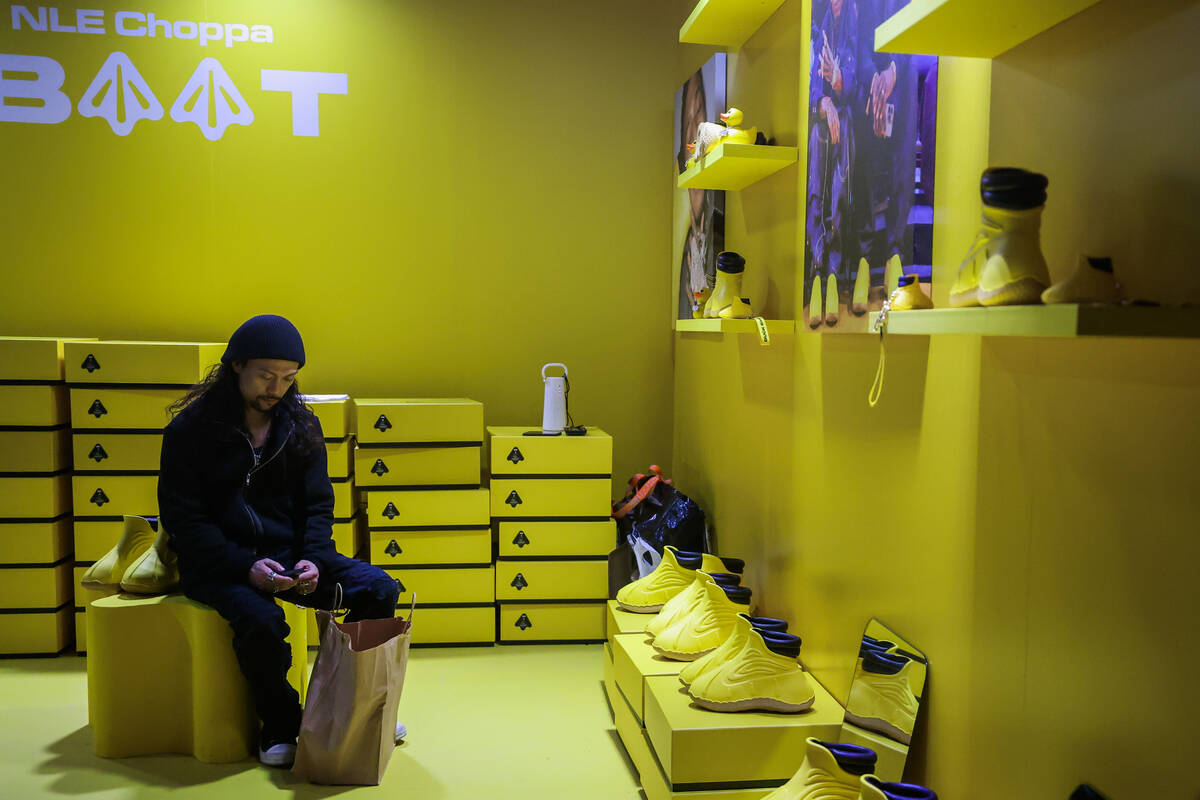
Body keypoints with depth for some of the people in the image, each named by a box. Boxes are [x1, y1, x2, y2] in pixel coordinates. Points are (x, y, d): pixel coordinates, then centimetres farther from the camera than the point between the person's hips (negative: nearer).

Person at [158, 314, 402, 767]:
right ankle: (280, 722, -7)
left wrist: (312, 560, -13)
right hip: (216, 563, -4)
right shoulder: (190, 429, -6)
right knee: (261, 620, -36)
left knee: (380, 591, -16)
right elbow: (183, 520, -9)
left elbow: (317, 505, 7)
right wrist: (245, 567, -22)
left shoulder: (302, 427, 6)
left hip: (288, 554, 4)